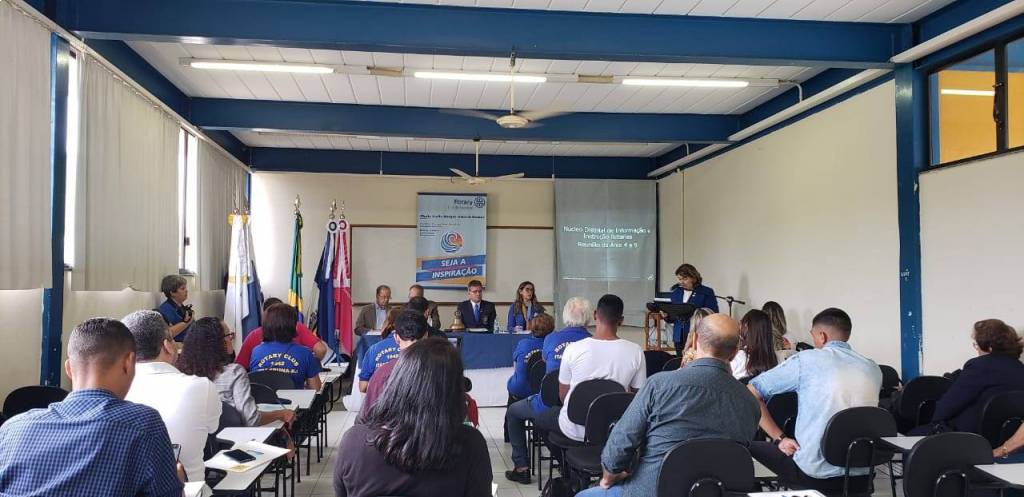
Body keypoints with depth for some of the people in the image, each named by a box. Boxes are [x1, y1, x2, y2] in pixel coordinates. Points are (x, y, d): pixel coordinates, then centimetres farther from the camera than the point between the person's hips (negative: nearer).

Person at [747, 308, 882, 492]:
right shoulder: (874, 369, 6)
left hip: (814, 474, -5)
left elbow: (751, 392, -6)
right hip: (860, 476, 5)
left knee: (752, 446, 17)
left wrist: (779, 438, -2)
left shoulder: (806, 360, -8)